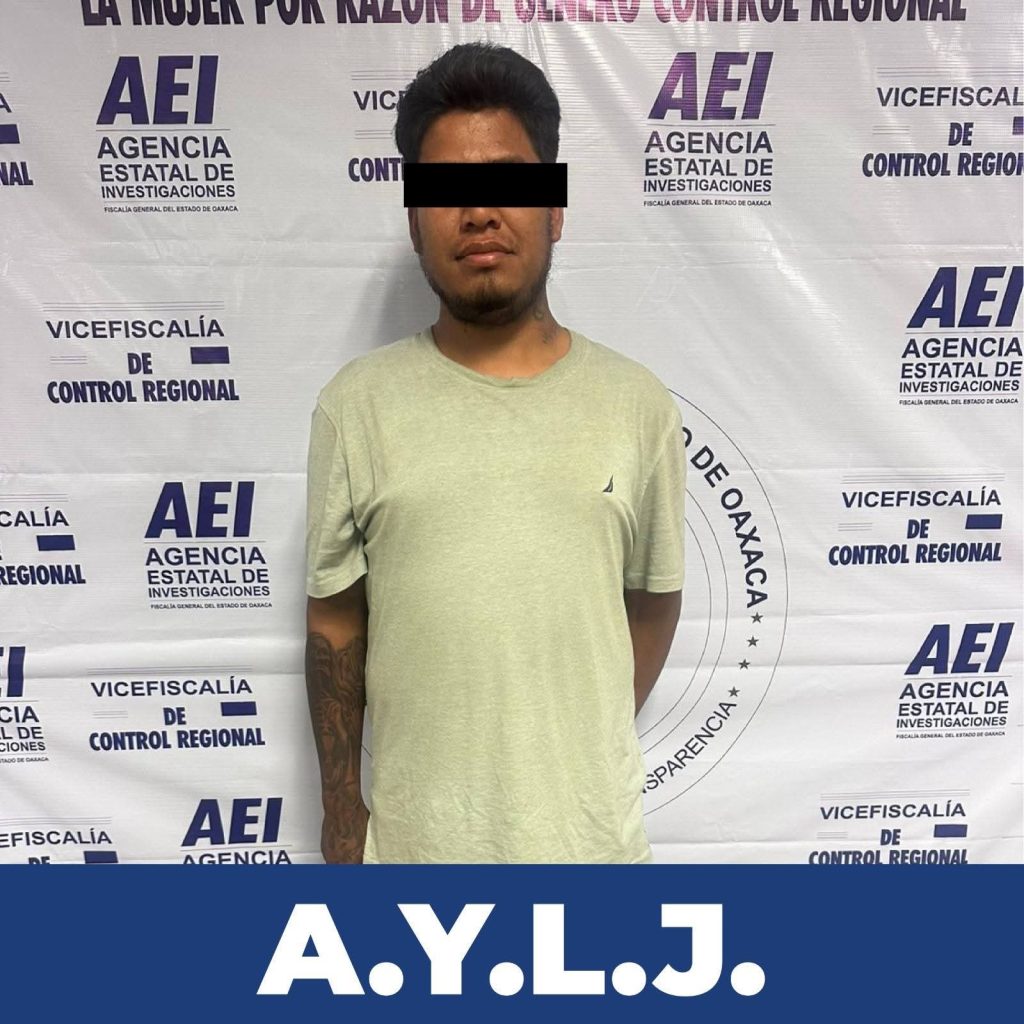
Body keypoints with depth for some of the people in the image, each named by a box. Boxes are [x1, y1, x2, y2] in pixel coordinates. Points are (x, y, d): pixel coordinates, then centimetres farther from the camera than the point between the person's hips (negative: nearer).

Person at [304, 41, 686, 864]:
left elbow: (654, 600, 5)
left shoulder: (638, 404, -6)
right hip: (415, 833, 0)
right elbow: (336, 620, -1)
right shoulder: (358, 404, -8)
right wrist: (341, 808, 4)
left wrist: (594, 747, 9)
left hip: (588, 829, 1)